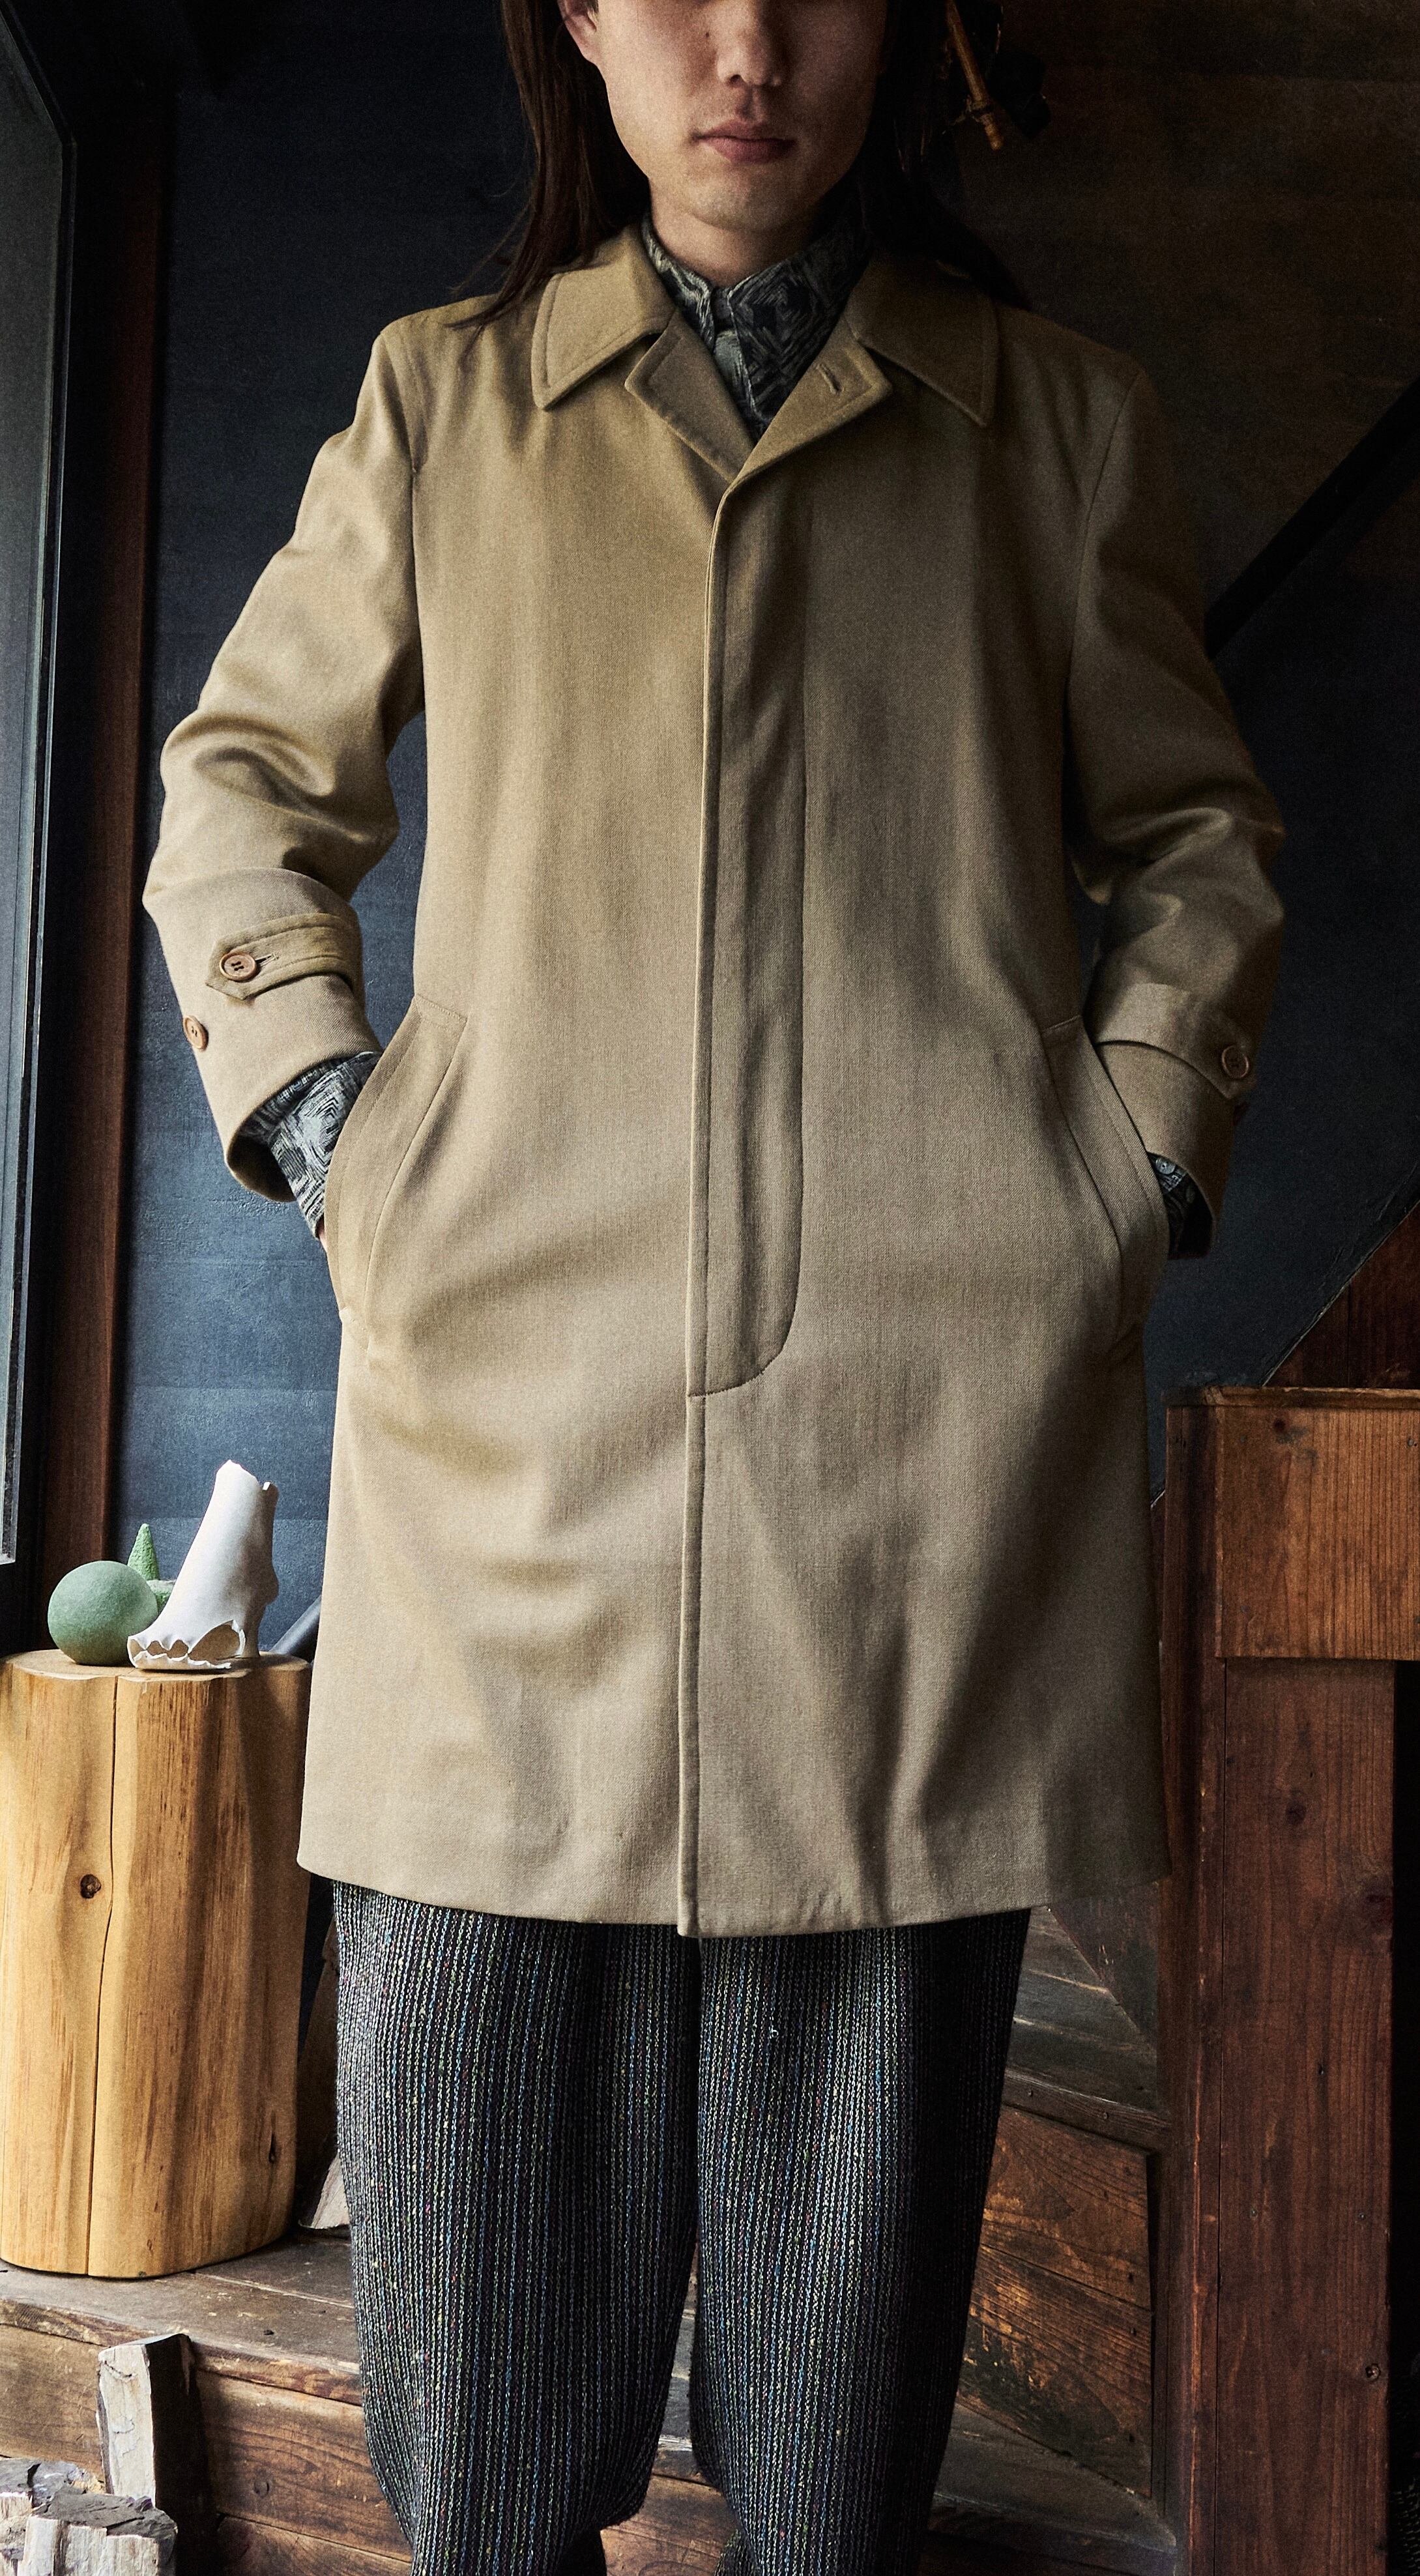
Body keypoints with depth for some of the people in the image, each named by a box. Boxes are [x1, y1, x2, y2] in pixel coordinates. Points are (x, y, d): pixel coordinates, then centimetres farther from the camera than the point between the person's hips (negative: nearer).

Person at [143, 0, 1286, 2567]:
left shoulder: (1057, 420, 15)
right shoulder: (440, 401, 16)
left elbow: (1193, 831, 21)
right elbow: (239, 773, 22)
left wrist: (1145, 1133, 5)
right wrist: (309, 1089, 7)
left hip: (928, 1379, 0)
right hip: (511, 1373, 1)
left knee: (869, 2090, 5)